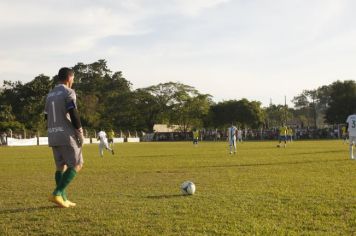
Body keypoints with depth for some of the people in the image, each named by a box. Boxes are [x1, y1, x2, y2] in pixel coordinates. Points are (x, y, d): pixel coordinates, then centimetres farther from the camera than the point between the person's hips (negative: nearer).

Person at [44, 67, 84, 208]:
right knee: (77, 165, 0)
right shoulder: (68, 92, -7)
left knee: (60, 167, 14)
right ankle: (57, 193, -11)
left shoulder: (50, 95, 16)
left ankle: (62, 199, 12)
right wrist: (80, 133, -9)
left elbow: (47, 116, 17)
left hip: (53, 137, 8)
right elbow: (73, 114, -16)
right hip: (67, 136, -8)